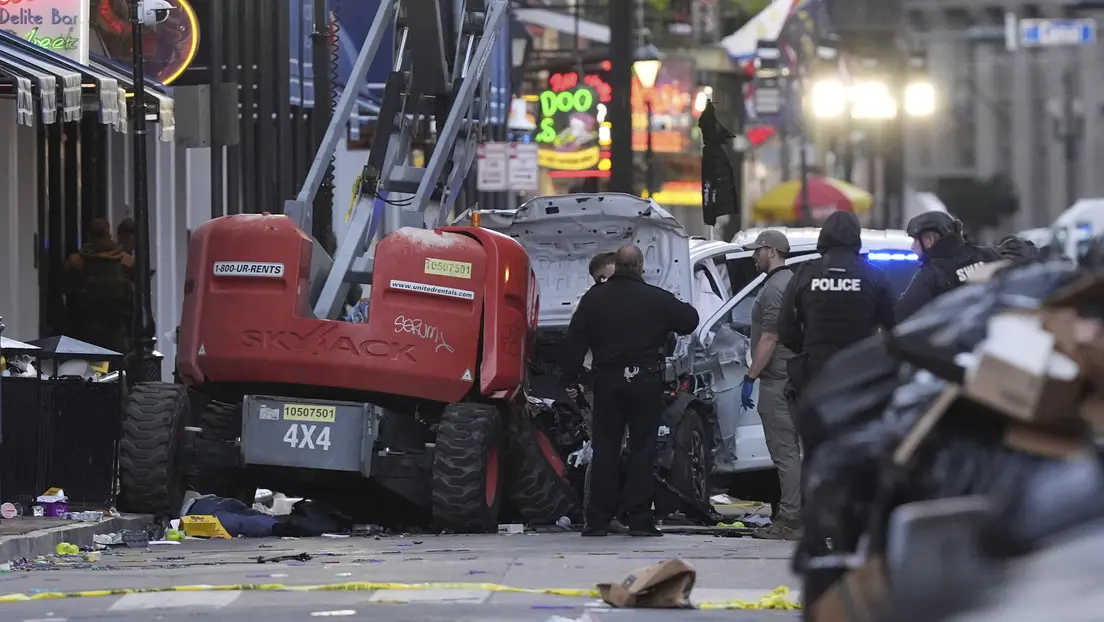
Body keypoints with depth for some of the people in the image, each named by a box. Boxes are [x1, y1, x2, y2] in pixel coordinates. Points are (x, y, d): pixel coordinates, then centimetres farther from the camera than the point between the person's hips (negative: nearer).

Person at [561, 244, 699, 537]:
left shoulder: (593, 298, 3)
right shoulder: (657, 299, -4)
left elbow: (574, 341, 4)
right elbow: (690, 321, 6)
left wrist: (571, 379, 9)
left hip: (608, 381, 2)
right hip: (645, 381, -2)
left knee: (604, 450, 6)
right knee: (643, 450, 2)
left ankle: (598, 520, 3)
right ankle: (639, 518, -3)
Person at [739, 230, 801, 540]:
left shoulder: (774, 288, -14)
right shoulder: (792, 282, 18)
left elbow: (768, 340, -19)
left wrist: (750, 378, -17)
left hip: (777, 382, -10)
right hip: (794, 379, 10)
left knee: (784, 453, -10)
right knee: (791, 451, 13)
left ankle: (790, 521, -12)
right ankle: (793, 517, 16)